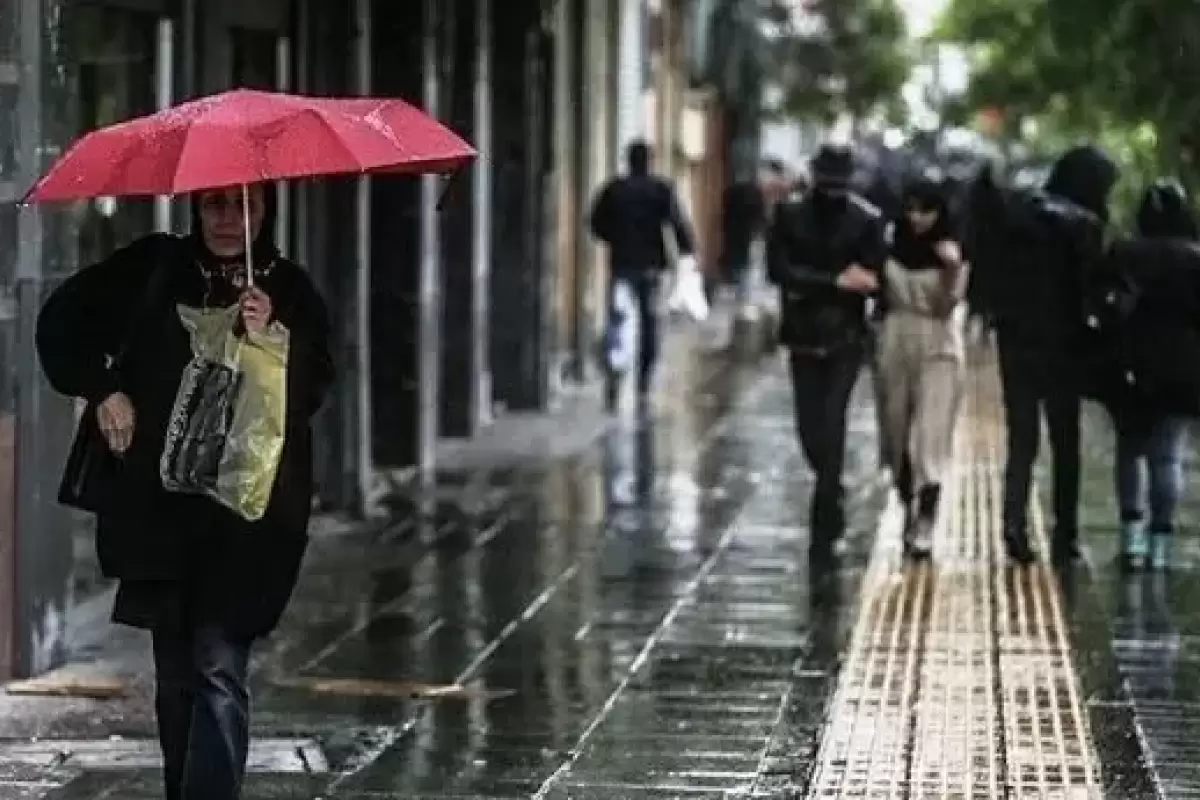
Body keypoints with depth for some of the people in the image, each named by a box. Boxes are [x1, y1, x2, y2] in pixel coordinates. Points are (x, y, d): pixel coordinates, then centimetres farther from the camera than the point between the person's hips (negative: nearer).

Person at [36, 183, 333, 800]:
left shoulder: (290, 292, 2)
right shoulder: (154, 269, 5)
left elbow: (310, 393, -4)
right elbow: (63, 320, 11)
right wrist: (100, 389, 0)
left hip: (245, 516, -3)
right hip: (159, 506, 3)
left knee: (219, 669, -13)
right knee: (176, 673, 12)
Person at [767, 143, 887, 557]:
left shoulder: (865, 219, -7)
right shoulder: (790, 213, -2)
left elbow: (873, 280, -10)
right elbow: (778, 270, -12)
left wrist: (810, 284, -16)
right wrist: (836, 281, -18)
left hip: (846, 338, -2)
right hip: (803, 337, 3)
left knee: (831, 422, -13)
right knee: (810, 429, 5)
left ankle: (825, 524, -9)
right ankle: (831, 496, 34)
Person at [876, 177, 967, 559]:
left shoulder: (951, 251, -6)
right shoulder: (892, 246, 2)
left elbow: (947, 306, -12)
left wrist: (952, 270, -25)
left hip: (937, 349, -4)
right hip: (895, 345, 4)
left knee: (930, 441, -9)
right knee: (897, 438, 11)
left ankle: (924, 530, -12)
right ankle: (909, 512, 29)